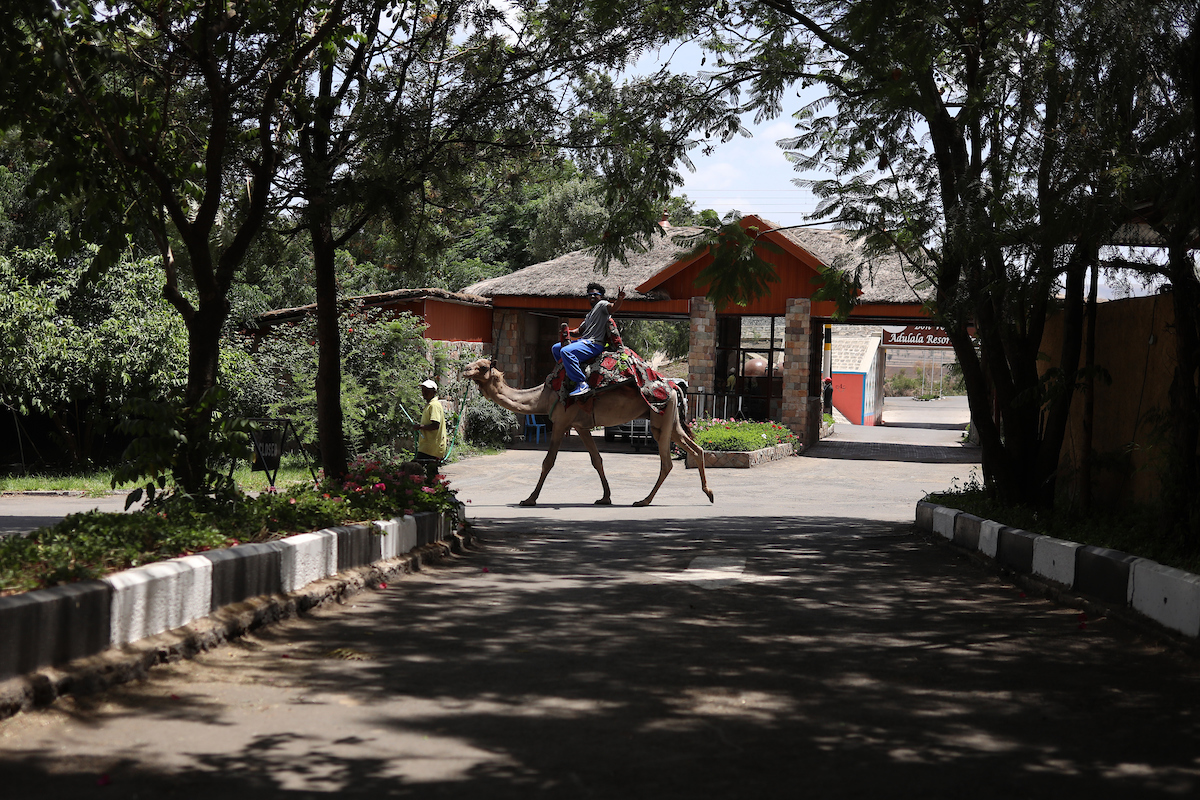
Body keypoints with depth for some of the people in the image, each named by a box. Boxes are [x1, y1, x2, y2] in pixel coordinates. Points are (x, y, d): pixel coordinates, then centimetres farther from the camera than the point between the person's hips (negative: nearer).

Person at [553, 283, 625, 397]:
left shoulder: (602, 304, 1)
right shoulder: (589, 315, 30)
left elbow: (612, 308, -22)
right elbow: (579, 331, 29)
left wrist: (620, 299, -45)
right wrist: (568, 332, 8)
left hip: (594, 344, -10)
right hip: (583, 341, 10)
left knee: (565, 351, -34)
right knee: (556, 348, 21)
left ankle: (582, 384, -35)